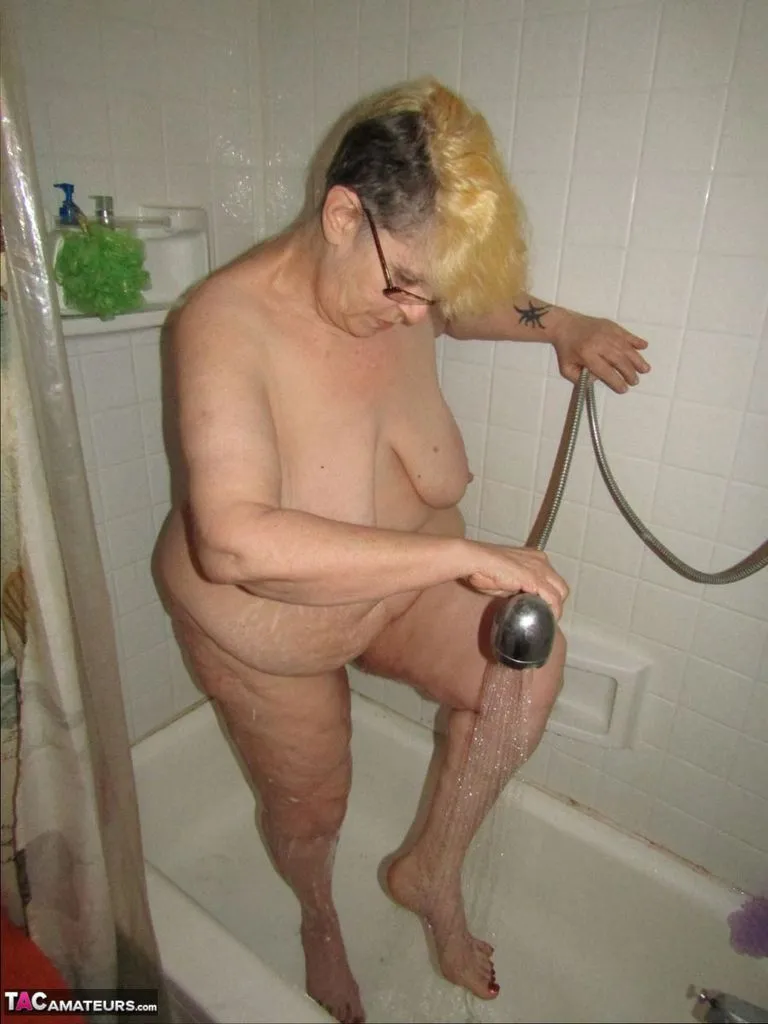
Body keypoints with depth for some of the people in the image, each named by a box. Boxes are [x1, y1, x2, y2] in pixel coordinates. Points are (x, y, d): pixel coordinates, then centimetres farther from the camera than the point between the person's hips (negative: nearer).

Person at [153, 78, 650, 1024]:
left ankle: (428, 870, 12)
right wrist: (463, 555, -46)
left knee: (530, 670, -17)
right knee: (310, 808, 16)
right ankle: (319, 918, 56)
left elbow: (466, 304, 14)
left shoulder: (398, 285, -13)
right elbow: (234, 543, -45)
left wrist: (563, 326, 1)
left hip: (399, 584, 5)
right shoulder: (228, 323, -31)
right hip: (264, 627, -4)